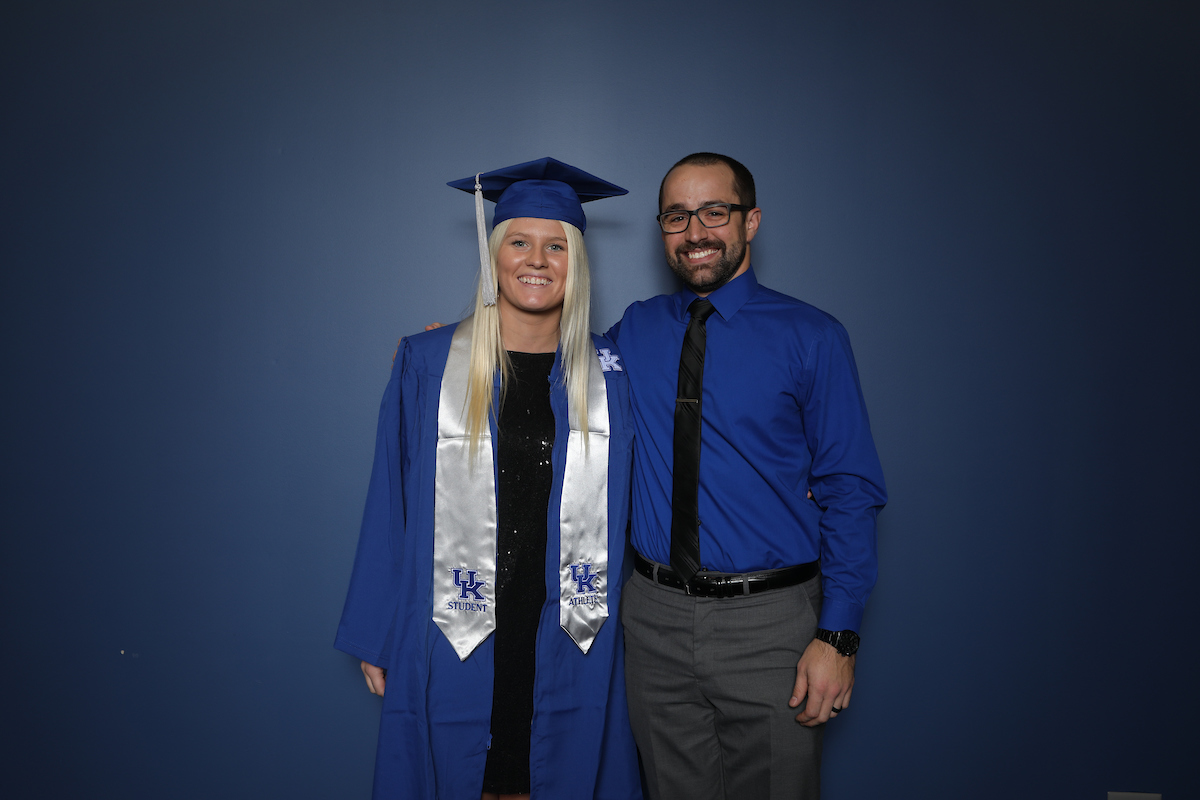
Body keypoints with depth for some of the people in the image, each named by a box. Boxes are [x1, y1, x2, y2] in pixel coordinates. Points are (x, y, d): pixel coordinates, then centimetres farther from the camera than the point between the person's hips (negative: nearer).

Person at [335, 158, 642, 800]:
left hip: (570, 642, 1)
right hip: (454, 639, -1)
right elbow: (390, 506, 0)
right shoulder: (426, 364, -3)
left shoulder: (608, 375, 0)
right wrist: (375, 637, 2)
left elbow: (625, 507, 7)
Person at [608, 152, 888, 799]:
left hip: (770, 624, -3)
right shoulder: (634, 331, 5)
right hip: (655, 618, 3)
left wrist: (838, 636, -13)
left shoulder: (810, 337, -5)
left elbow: (851, 492, -6)